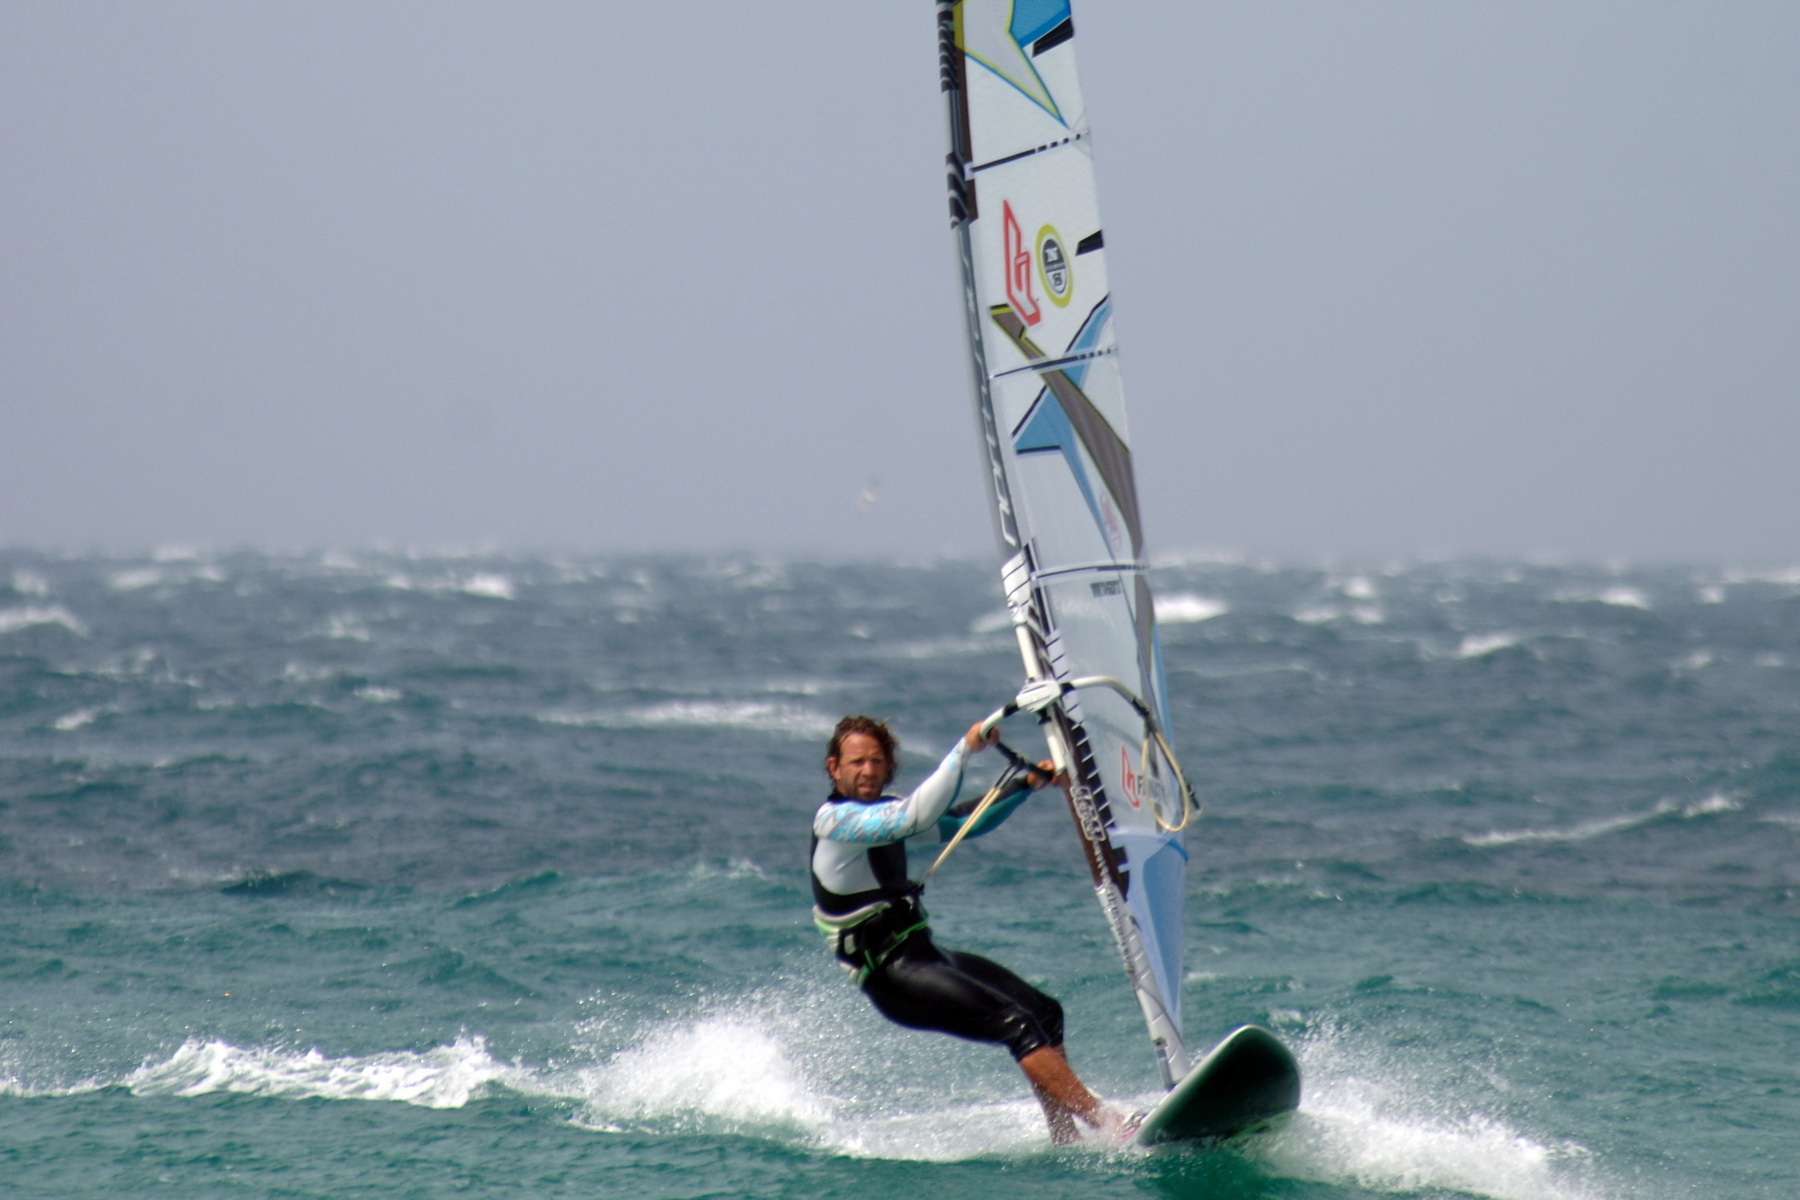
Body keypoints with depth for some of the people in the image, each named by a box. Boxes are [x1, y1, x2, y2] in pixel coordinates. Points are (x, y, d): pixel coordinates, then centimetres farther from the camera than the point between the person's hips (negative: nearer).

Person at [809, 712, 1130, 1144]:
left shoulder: (884, 809, 15)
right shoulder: (834, 819, -14)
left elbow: (964, 822, 19)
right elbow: (918, 816, -28)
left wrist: (1026, 785, 6)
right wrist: (964, 749, -28)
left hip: (922, 955, 10)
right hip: (891, 974, -10)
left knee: (1043, 1011, 1)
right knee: (1015, 1021, -20)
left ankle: (1064, 1138, 2)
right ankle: (1108, 1125, -24)